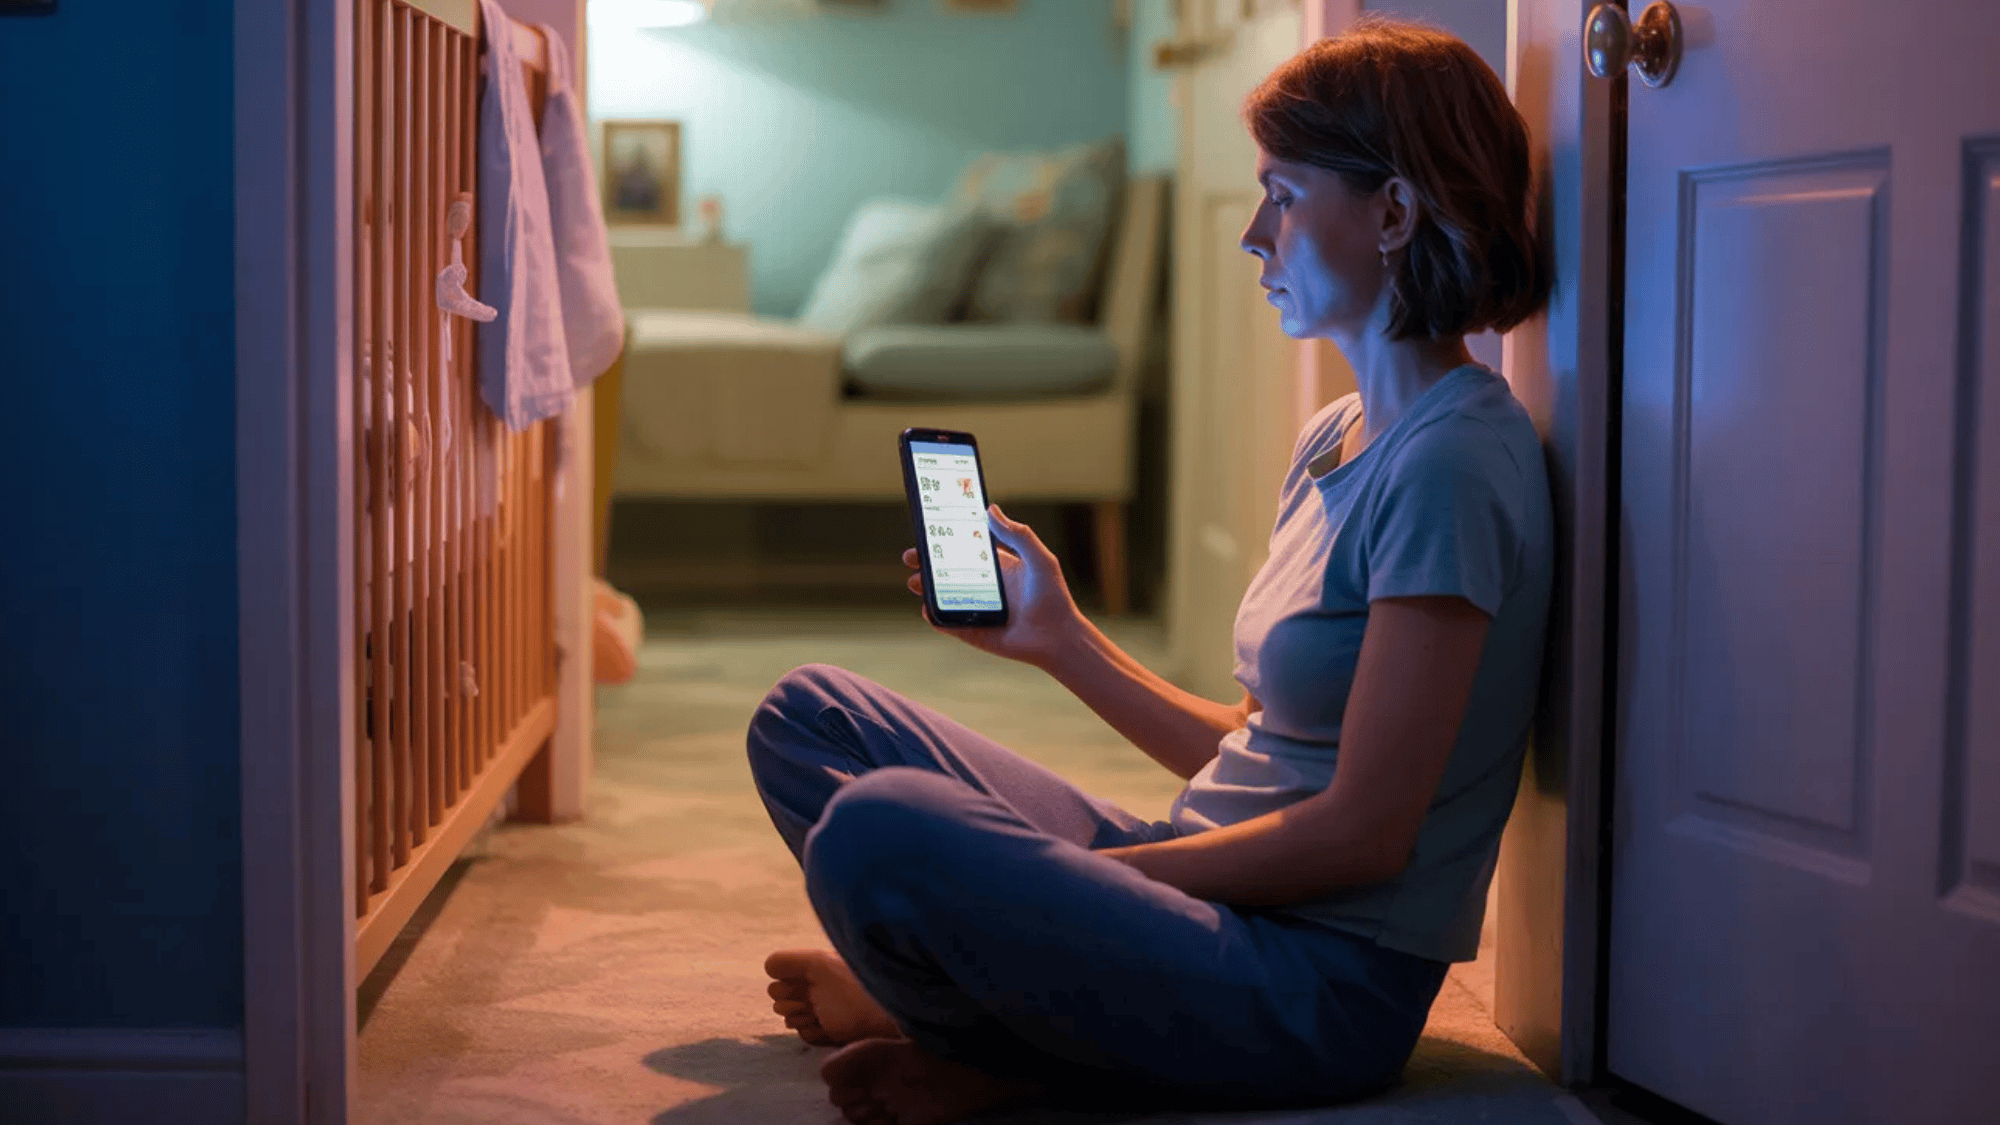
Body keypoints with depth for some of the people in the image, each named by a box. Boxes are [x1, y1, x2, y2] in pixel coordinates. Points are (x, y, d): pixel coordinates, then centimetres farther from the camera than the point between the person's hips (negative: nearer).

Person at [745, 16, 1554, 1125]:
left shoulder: (1450, 464, -16)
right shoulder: (1334, 441, 14)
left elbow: (1361, 833, -19)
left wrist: (1080, 878, -13)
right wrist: (1062, 640, 12)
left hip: (1323, 987, -10)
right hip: (1220, 900, 10)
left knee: (876, 833, -31)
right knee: (805, 717, 12)